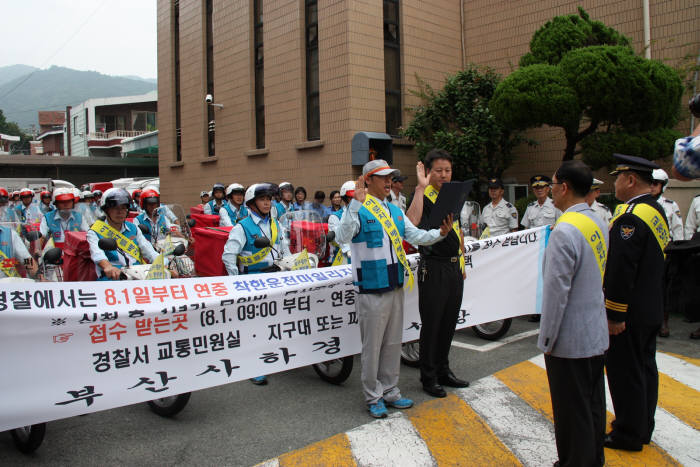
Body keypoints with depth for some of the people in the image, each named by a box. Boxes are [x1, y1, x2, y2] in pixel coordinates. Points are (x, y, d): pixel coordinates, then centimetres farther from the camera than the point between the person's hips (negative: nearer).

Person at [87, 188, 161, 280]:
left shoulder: (133, 229, 22)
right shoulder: (95, 232, 9)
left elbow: (149, 252, 11)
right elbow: (97, 253, -13)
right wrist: (107, 266, -36)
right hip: (113, 279, -3)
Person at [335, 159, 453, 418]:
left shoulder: (395, 210, 14)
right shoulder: (358, 210, -10)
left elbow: (415, 236, 13)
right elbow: (342, 237, -27)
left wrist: (440, 233, -4)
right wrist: (356, 203, -34)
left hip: (396, 287, 7)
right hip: (371, 290, -7)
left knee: (393, 343, 17)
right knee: (372, 346, 4)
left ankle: (390, 391, 31)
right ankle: (373, 397, 19)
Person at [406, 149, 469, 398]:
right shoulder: (424, 195, -11)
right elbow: (411, 221, -34)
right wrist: (421, 187, -29)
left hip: (454, 267, 8)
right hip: (433, 268, -7)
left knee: (449, 322, 16)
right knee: (431, 324, 2)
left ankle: (443, 370, 31)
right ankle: (428, 377, 17)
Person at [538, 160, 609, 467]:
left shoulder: (565, 231, -23)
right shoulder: (598, 223, 5)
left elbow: (556, 291, -22)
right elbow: (596, 276, 11)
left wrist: (547, 339, -14)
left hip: (570, 339, -9)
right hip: (597, 334, 9)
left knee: (572, 412, 6)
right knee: (594, 405, 22)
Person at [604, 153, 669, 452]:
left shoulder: (630, 218, -22)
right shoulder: (657, 211, 10)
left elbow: (621, 272, -25)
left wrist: (614, 315, -20)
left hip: (630, 313, -10)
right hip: (652, 310, 10)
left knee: (626, 373, 2)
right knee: (645, 368, 18)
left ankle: (629, 435, 15)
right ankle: (643, 428, 32)